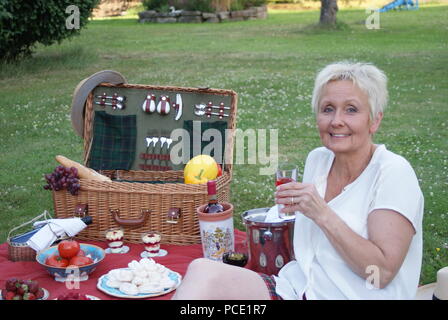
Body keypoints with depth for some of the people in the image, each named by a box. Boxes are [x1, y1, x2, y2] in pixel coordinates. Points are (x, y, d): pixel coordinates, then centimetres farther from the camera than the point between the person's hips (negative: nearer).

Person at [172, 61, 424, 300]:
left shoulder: (393, 173, -9)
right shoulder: (317, 159, 10)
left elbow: (382, 272, -16)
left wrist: (321, 214, -20)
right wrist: (297, 206, 3)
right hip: (297, 289, 6)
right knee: (202, 270, -23)